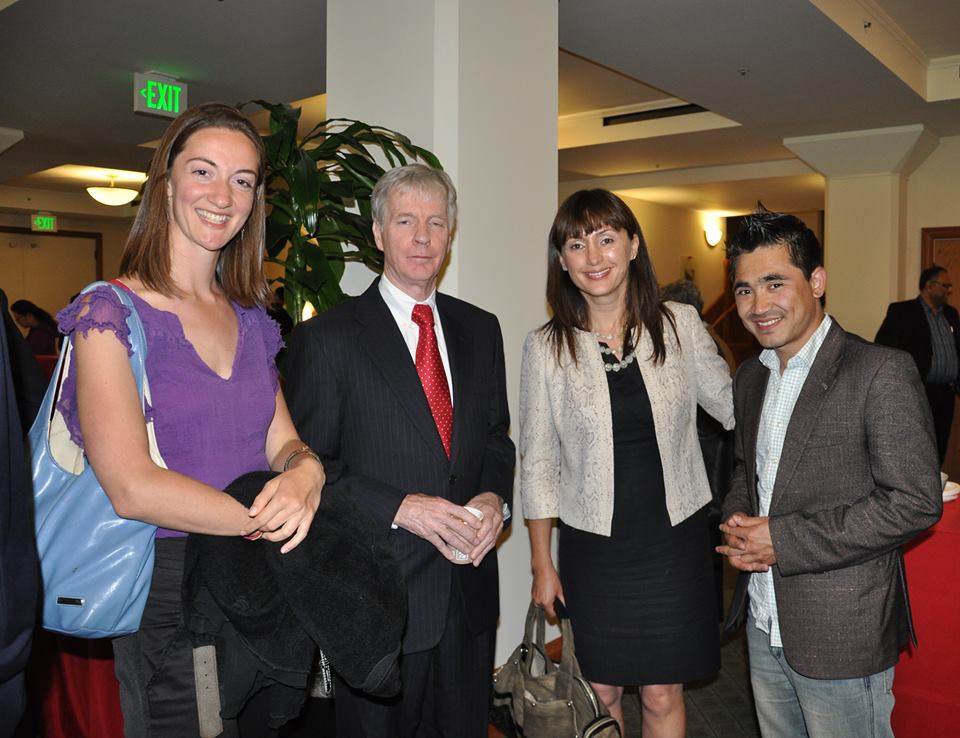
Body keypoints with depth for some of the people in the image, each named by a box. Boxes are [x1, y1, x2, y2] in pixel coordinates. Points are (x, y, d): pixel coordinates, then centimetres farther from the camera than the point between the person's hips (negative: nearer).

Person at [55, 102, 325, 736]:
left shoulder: (252, 320, 9)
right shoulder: (111, 314, -10)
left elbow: (283, 442, 6)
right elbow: (132, 487, -18)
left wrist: (306, 473, -17)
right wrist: (271, 517, -19)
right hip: (164, 598, -5)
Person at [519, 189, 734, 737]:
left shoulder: (680, 325, -3)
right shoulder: (547, 348, -5)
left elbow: (734, 406, 8)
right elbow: (538, 463, 0)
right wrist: (542, 563, 2)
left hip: (675, 539, 1)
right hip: (594, 548, 0)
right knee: (603, 691, 14)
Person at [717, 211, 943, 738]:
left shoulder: (881, 372, -17)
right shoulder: (749, 377, 7)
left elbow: (915, 502, -20)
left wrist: (783, 540, -21)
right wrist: (736, 523, -4)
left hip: (842, 632, -6)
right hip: (763, 624, 7)